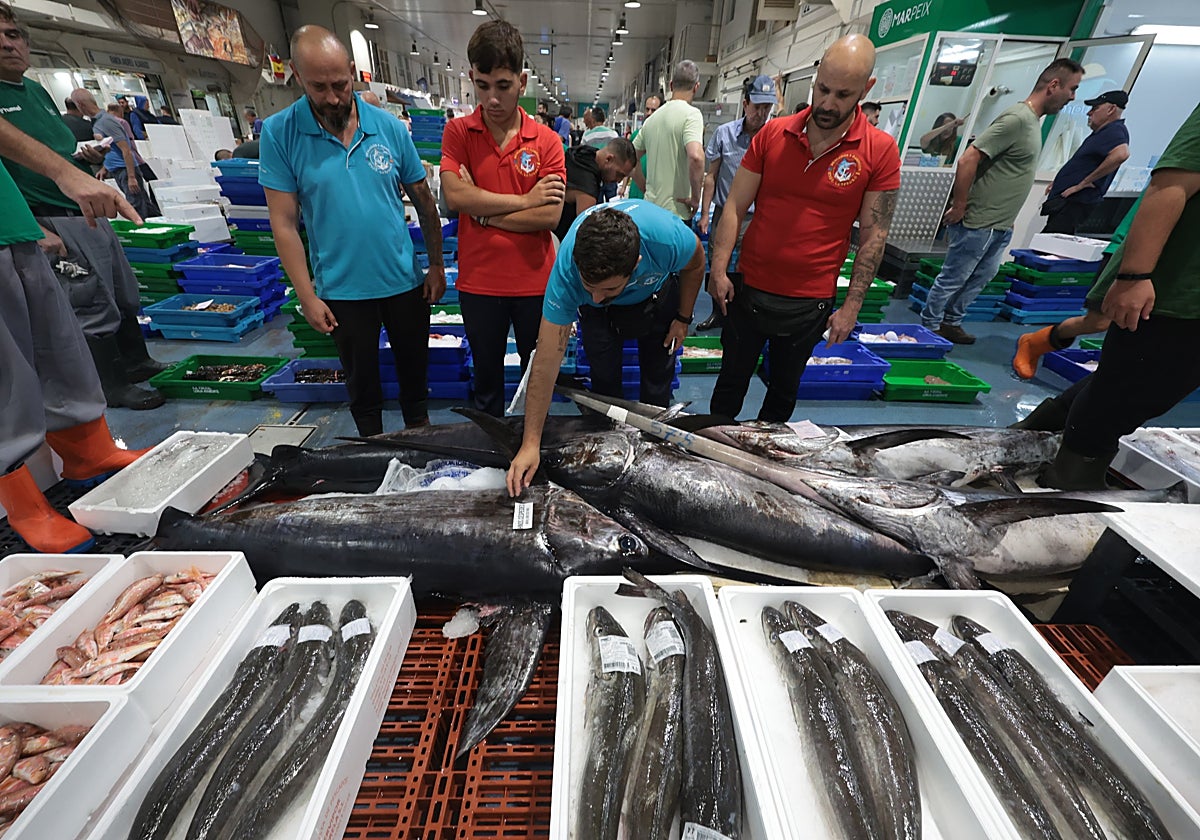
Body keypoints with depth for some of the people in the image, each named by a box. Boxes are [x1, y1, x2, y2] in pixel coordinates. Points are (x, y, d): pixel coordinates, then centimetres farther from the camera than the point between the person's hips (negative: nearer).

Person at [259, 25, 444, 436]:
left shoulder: (389, 126, -2)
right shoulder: (278, 133, -6)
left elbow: (424, 201, 4)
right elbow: (284, 222, -6)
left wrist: (436, 265, 3)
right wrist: (307, 297, -9)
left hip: (405, 281, 2)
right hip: (342, 290, -1)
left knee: (415, 371, 17)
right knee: (362, 385, 14)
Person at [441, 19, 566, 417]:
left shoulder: (547, 141, -1)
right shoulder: (457, 133, 2)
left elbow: (550, 216, -12)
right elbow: (455, 196, -13)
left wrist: (483, 212, -11)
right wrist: (524, 200, -12)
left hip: (535, 281, 0)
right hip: (478, 282, 1)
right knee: (486, 380, 15)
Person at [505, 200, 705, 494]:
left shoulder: (668, 236, -44)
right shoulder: (566, 270, -42)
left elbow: (695, 264, -16)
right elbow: (546, 362, -38)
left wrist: (683, 318, -5)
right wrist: (530, 444, -37)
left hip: (656, 294, 1)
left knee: (657, 383, 4)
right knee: (604, 381, -1)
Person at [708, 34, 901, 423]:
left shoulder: (880, 151, -5)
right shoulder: (772, 134, -1)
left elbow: (873, 236, -3)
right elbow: (734, 207, 0)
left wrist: (851, 307, -5)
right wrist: (718, 270, -9)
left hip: (810, 303, 0)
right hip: (748, 289, 1)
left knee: (784, 389, 17)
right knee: (730, 383, 14)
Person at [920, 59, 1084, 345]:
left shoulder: (1033, 121, 15)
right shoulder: (1017, 119, -16)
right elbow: (968, 160, -23)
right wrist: (959, 207, -18)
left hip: (1002, 225, 10)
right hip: (979, 223, -10)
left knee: (980, 278, 16)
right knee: (953, 279, 0)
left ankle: (951, 322, 26)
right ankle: (929, 328, 12)